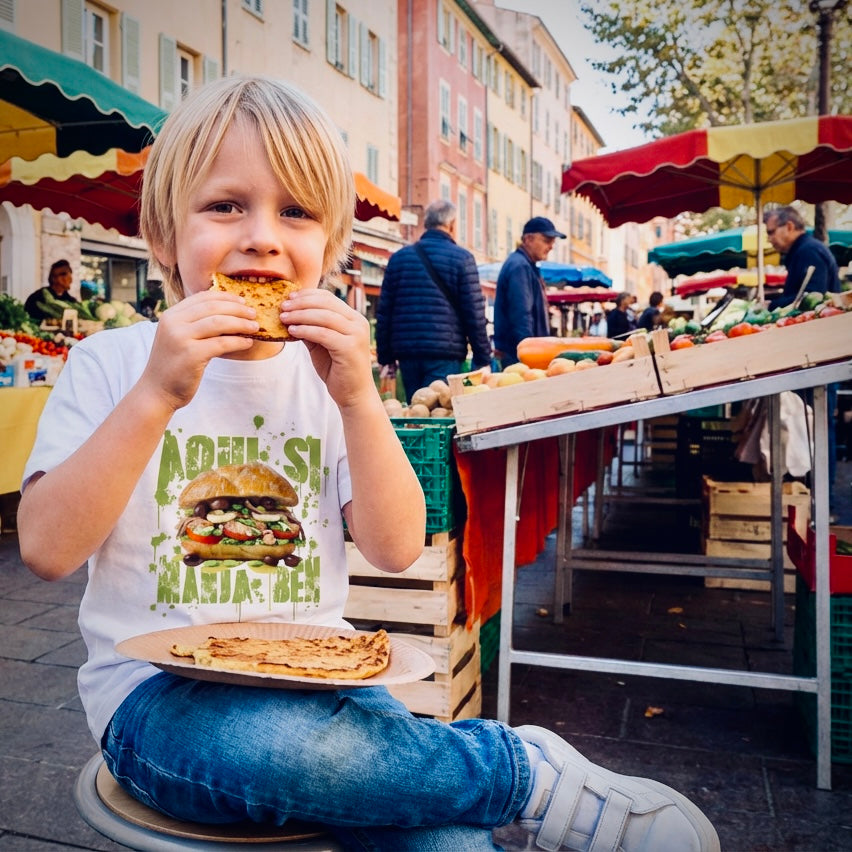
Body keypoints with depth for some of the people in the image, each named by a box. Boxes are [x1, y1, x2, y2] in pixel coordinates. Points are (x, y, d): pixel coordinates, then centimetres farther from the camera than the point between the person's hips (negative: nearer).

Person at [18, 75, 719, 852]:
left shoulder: (324, 371, 4)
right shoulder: (111, 363, -1)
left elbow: (397, 550, -3)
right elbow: (47, 548, -12)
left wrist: (357, 398, -16)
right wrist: (158, 395, -22)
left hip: (314, 679, 1)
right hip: (160, 692, 0)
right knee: (272, 740, -35)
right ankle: (534, 771, -14)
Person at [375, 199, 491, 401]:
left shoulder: (398, 258, 11)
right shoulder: (462, 258, -1)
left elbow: (383, 311, 10)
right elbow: (475, 314, -4)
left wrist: (385, 356, 15)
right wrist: (483, 358, 2)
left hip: (406, 353, 4)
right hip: (445, 354, -4)